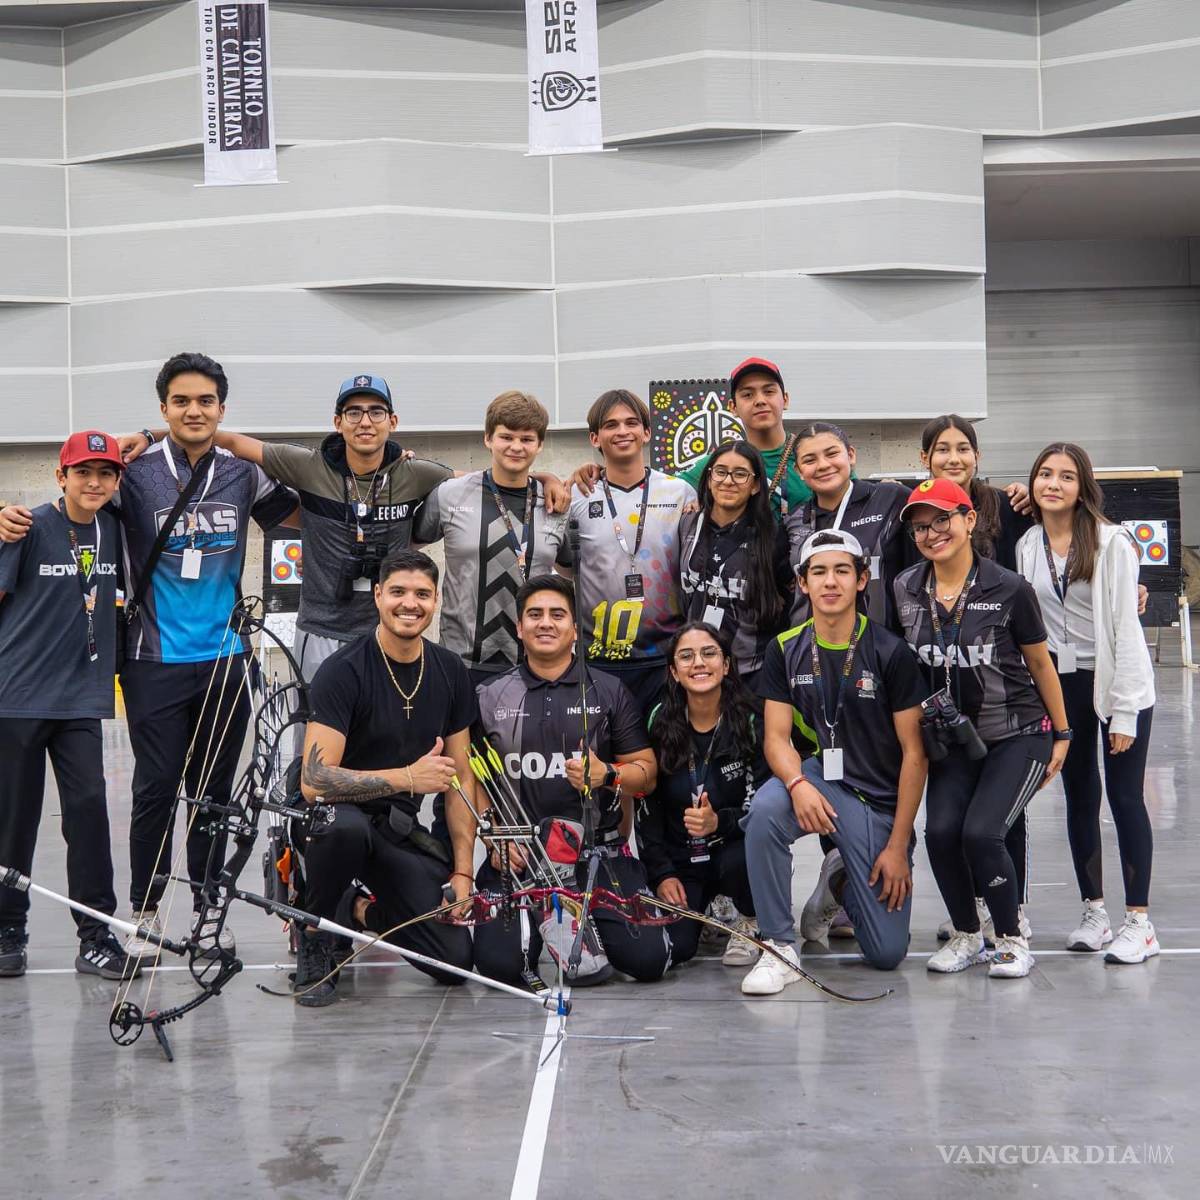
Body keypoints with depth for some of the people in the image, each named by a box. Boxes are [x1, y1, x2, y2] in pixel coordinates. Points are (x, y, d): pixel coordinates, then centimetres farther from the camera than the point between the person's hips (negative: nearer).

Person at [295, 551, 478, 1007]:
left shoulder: (451, 672, 0)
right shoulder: (343, 670, -17)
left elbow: (460, 777, 6)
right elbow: (314, 781, -25)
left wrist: (462, 871, -1)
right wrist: (409, 777, -30)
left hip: (401, 825, 5)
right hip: (335, 816, -5)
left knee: (455, 961, -9)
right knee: (346, 827, -42)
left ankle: (361, 909, 21)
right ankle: (313, 935, -11)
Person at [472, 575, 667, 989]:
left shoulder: (609, 691, 6)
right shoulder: (490, 697, 8)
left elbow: (646, 772, 5)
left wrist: (607, 775, -16)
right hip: (518, 853, 0)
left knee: (648, 959, -14)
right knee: (499, 964, -18)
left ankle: (584, 919, 19)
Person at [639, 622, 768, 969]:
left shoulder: (751, 721, -11)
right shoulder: (660, 724, -3)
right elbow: (646, 808, 1)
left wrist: (719, 822, -31)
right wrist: (661, 874, -7)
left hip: (735, 849, -2)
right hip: (679, 860, 2)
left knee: (741, 861, -37)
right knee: (669, 948, -18)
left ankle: (751, 920, -1)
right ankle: (705, 906, 19)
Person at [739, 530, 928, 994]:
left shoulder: (890, 652, -10)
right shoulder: (786, 650, -2)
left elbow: (913, 752, -9)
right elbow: (776, 737, -5)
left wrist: (898, 845, -11)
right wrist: (798, 784, -29)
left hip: (881, 801, -1)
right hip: (820, 778, 2)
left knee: (887, 953, -4)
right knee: (766, 806, -35)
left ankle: (840, 882, 29)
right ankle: (779, 947, -18)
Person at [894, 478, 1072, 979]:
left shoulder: (1008, 589, -12)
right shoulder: (906, 589, -1)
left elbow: (1040, 664, -1)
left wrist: (1062, 735, 5)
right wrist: (918, 724, 11)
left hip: (1018, 736, -4)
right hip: (953, 739, 4)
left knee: (981, 832, -19)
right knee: (940, 831, -15)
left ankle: (1012, 939, 5)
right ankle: (967, 936, 10)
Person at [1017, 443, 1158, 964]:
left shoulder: (1110, 542, -12)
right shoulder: (1027, 546, 3)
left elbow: (1124, 625, -13)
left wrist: (1124, 711, -15)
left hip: (1118, 681, -4)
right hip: (1061, 682, 5)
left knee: (1125, 796, -1)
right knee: (1079, 796, 10)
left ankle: (1139, 920, 7)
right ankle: (1093, 911, 21)